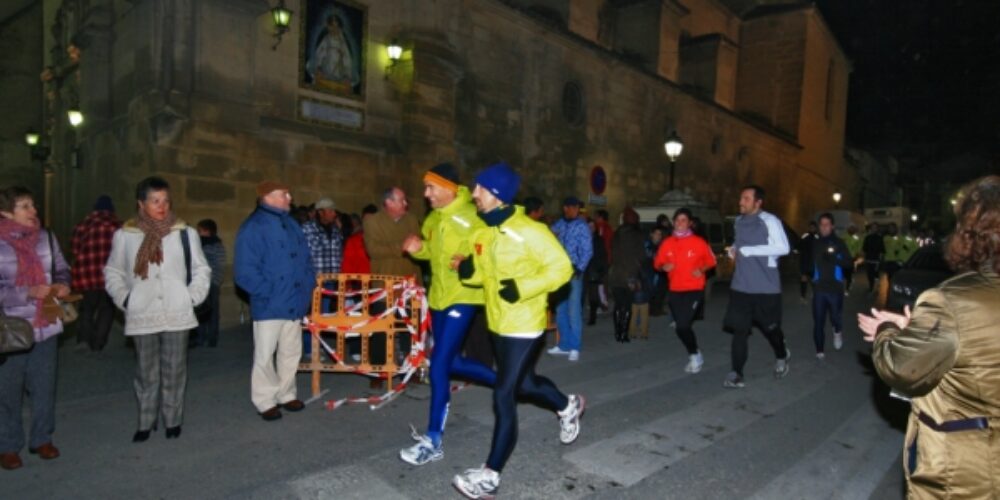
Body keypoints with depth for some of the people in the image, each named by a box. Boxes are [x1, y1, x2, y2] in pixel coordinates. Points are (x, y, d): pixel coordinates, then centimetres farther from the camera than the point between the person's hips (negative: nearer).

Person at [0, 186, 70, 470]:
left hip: (45, 326, 3)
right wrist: (29, 292, -21)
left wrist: (62, 284, -6)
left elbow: (62, 269, 13)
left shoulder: (46, 238, 0)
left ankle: (42, 439, 29)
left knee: (44, 387, 12)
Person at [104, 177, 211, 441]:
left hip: (177, 315, 0)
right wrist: (124, 299, 0)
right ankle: (146, 423, 23)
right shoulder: (125, 235, 0)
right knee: (146, 373, 9)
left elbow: (201, 269, 7)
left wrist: (193, 297, -3)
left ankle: (173, 420, 22)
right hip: (142, 317, 0)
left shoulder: (185, 233, -1)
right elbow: (113, 273, 12)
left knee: (174, 371, 7)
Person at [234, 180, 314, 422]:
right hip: (269, 305, -7)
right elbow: (245, 271, -16)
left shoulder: (290, 224, 13)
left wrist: (308, 286, 8)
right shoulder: (253, 227, -11)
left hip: (294, 302, 7)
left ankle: (286, 394, 30)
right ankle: (265, 401, 17)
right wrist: (267, 292, -16)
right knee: (265, 355, 4)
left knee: (291, 352, 15)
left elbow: (305, 259, 19)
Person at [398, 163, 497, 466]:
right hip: (438, 296, 9)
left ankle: (433, 442, 2)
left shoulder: (471, 217, -15)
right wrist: (419, 248, 2)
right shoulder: (432, 219, 9)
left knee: (439, 364, -9)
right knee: (451, 363, 15)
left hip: (463, 297, -9)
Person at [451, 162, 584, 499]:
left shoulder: (529, 231, -19)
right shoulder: (482, 233, 4)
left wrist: (521, 289, -25)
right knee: (524, 385, 23)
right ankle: (568, 407, 52)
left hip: (524, 327, -8)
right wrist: (467, 271, -7)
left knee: (503, 397, -6)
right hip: (499, 324, 8)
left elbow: (561, 268, -18)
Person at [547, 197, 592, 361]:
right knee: (560, 310, 12)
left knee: (573, 311, -5)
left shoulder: (582, 226, -3)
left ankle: (574, 347, 4)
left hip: (573, 272, -6)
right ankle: (564, 345, 23)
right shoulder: (560, 224, 11)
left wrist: (579, 269, -17)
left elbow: (587, 251, -8)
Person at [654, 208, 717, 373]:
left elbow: (711, 261, 6)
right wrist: (664, 266, -11)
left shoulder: (698, 242, -6)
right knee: (681, 327, 10)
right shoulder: (667, 243, 2)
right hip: (675, 290, 4)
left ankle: (694, 355, 9)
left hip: (695, 290, -4)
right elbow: (657, 263, 10)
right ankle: (695, 355, 35)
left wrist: (702, 269, -13)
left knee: (683, 325, -15)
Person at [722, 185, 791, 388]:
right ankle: (737, 373, 5)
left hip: (766, 287, -5)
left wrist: (748, 250, -21)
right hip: (741, 286, 5)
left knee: (770, 327, 12)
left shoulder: (769, 221, -12)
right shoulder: (739, 221, 10)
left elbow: (783, 248, -20)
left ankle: (781, 357, 42)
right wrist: (734, 249, 3)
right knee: (739, 329, 0)